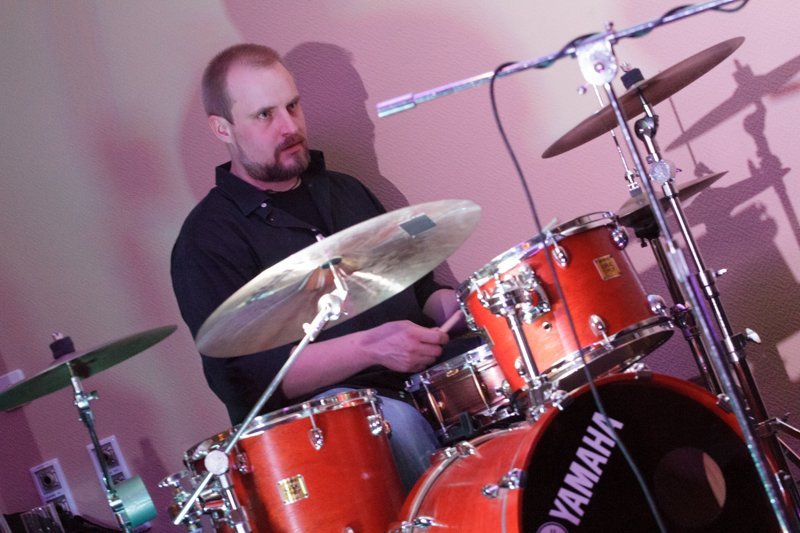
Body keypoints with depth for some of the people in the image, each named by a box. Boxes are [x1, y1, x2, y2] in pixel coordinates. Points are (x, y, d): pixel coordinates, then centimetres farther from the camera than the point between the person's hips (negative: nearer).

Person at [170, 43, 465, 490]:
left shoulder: (345, 191, 18)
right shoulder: (207, 239, -4)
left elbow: (416, 287, 27)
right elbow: (243, 375, -15)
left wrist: (452, 305, 2)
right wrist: (370, 347, -25)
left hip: (416, 380, 7)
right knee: (394, 423, -36)